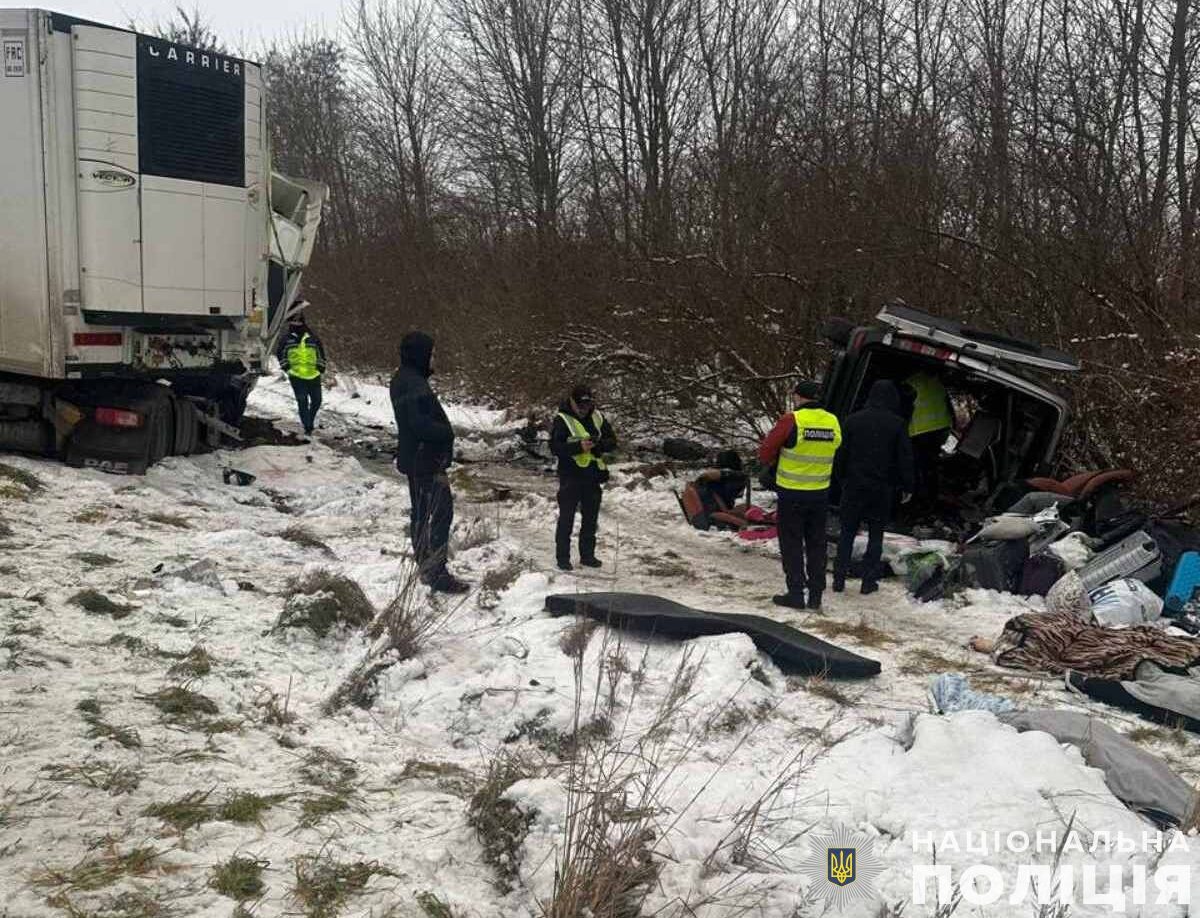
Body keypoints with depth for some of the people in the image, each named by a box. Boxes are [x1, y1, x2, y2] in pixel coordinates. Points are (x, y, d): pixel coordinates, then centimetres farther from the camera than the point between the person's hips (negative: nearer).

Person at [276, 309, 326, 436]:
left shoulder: (313, 339, 4)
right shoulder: (287, 339, 3)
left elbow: (321, 353, 14)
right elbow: (281, 354, 12)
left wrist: (321, 366, 5)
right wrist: (286, 367, 2)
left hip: (314, 375, 2)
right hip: (297, 376, -2)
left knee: (317, 401, 9)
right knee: (302, 402, -9)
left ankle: (310, 420, 34)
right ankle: (308, 428, -5)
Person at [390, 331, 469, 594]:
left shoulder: (402, 380, 11)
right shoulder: (415, 386, -22)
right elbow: (421, 424, -28)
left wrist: (442, 431, 6)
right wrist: (447, 433, -13)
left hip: (414, 461, 11)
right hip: (427, 461, -11)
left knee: (421, 514, 17)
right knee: (441, 514, -7)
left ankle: (426, 567, 28)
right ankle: (437, 575, -5)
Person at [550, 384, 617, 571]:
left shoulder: (598, 418, 7)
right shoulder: (562, 420, -8)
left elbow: (612, 441, 7)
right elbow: (555, 447, -16)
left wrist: (598, 444, -15)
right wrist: (578, 447, -28)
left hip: (593, 477, 5)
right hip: (570, 477, -5)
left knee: (590, 519, 13)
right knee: (566, 519, 1)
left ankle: (587, 555, 25)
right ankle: (563, 557, 9)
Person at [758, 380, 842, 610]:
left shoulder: (791, 420, -16)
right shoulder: (833, 423, 0)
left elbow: (765, 453, -9)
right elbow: (833, 455, 11)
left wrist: (775, 460, 10)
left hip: (792, 493, -5)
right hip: (821, 494, 5)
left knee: (791, 543, 7)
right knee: (816, 543, 14)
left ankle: (796, 592, 8)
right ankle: (816, 594, 18)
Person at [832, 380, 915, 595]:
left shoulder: (853, 420, 0)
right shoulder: (897, 424, -5)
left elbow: (841, 454, 4)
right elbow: (905, 458, -2)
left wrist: (841, 480, 13)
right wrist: (907, 487, 6)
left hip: (854, 486, 1)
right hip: (882, 489, -1)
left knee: (847, 533, 9)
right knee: (876, 534, 8)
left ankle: (839, 579, 7)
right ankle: (869, 581, 7)